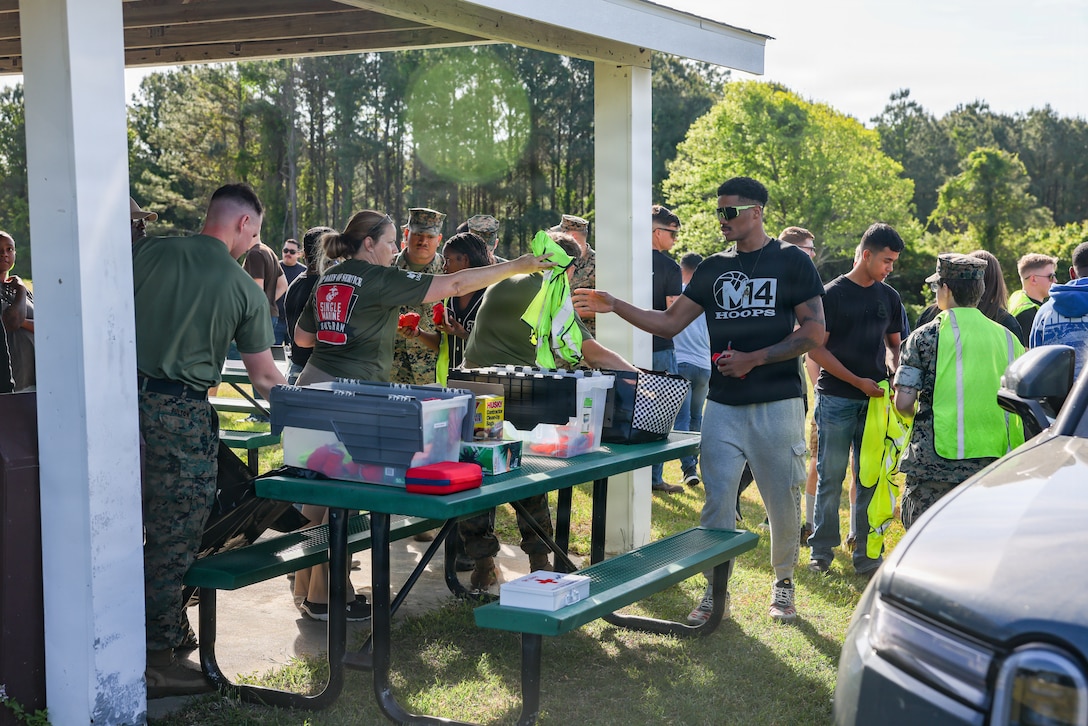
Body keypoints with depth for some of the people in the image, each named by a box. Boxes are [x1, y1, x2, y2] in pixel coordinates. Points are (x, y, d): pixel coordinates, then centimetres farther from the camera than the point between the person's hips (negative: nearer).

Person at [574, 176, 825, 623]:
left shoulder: (792, 262, 0)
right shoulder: (714, 269, 13)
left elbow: (814, 331, -6)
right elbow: (669, 322, 11)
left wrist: (753, 358, -13)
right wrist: (613, 306, 0)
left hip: (776, 405, -3)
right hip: (723, 405, 4)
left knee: (783, 502, 5)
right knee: (716, 501, -1)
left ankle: (783, 583, 26)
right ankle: (716, 591, 11)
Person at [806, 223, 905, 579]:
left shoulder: (889, 297, 11)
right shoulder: (833, 293, -4)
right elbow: (816, 349, -6)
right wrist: (858, 381, -11)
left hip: (875, 399, 4)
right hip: (836, 399, -4)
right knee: (830, 478, 1)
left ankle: (867, 554, 13)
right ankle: (821, 550, 12)